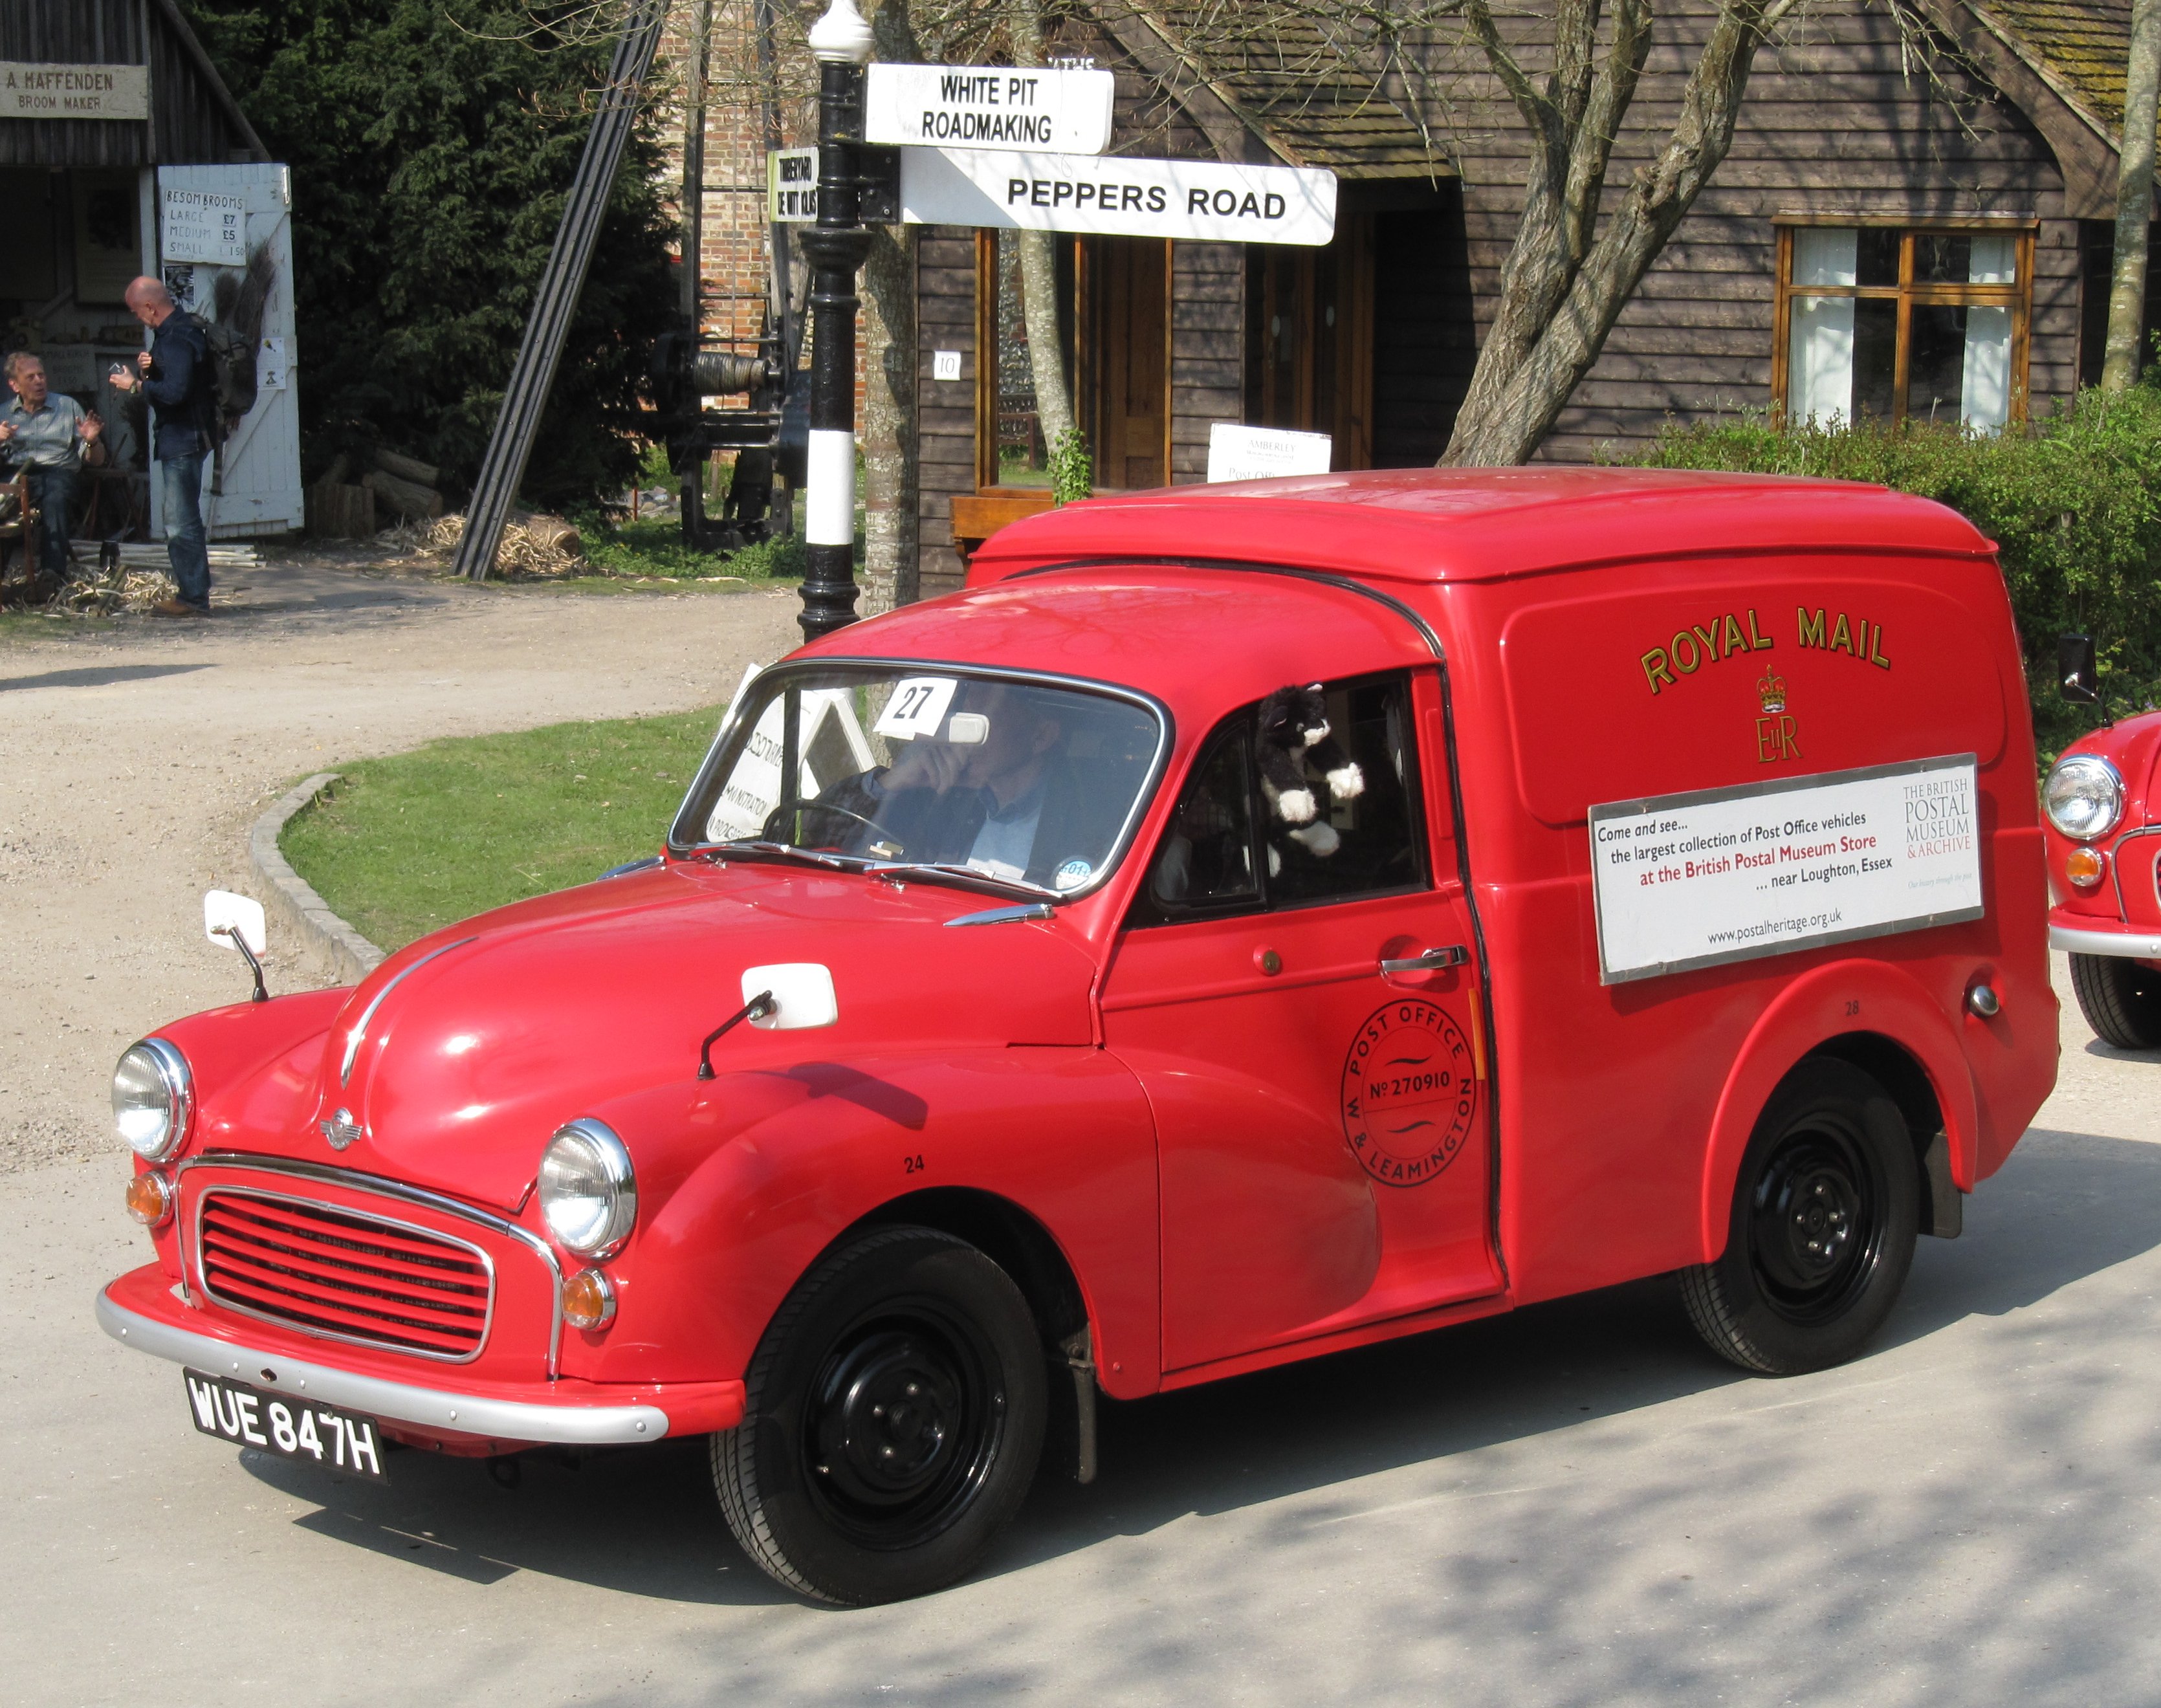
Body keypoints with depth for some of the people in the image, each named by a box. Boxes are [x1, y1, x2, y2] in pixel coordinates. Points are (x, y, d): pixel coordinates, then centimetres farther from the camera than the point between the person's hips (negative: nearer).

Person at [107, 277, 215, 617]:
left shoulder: (176, 340, -19)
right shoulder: (182, 329, 15)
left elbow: (174, 392, -28)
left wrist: (136, 384, -15)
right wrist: (150, 368, 4)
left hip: (183, 439, -11)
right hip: (188, 437, 11)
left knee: (181, 522, -8)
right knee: (182, 520, 16)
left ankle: (195, 598, -7)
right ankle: (192, 591, 21)